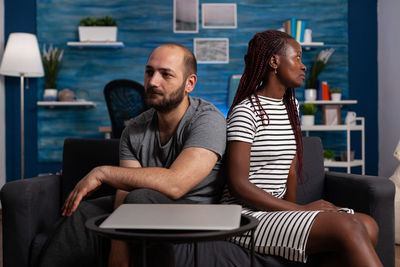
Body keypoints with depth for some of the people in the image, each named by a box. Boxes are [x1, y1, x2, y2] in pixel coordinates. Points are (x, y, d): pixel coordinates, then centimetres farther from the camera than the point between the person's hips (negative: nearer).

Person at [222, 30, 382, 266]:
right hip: (247, 215, -8)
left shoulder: (290, 106, 16)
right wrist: (300, 210, -16)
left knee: (368, 226, -13)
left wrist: (293, 208, 1)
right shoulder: (246, 111, -11)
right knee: (348, 227, -25)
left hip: (277, 208, 8)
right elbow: (238, 185, -18)